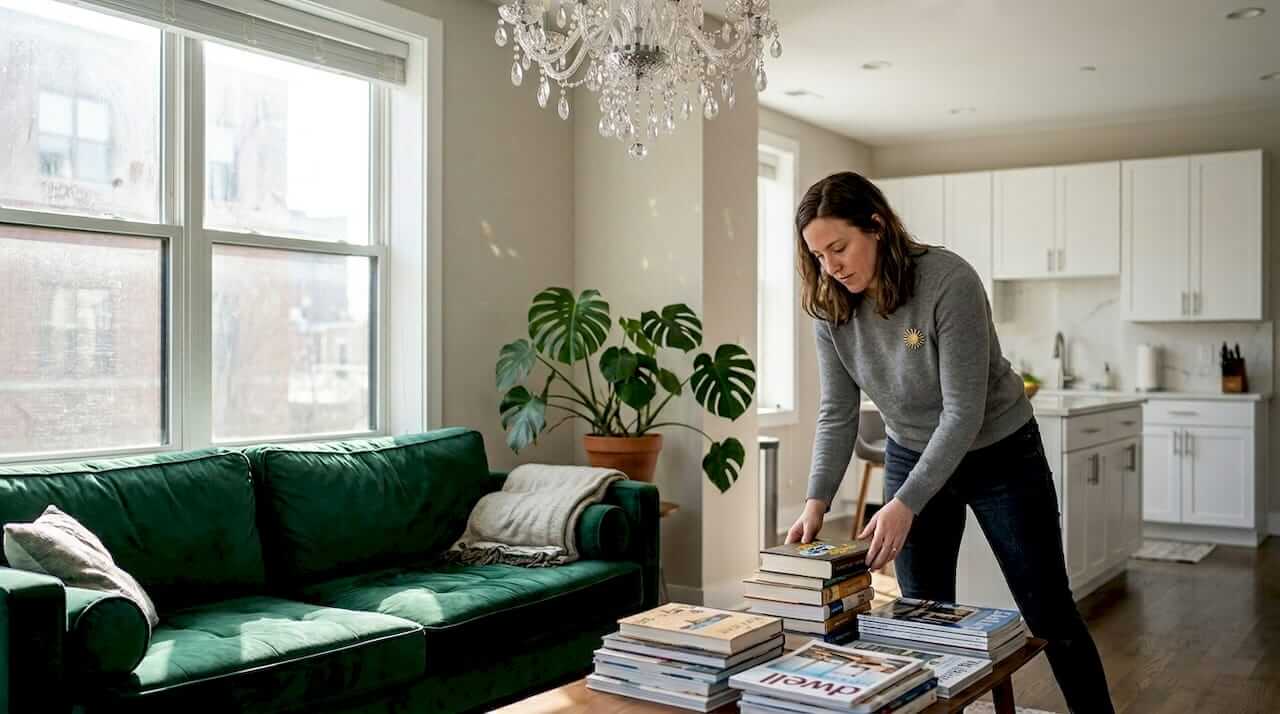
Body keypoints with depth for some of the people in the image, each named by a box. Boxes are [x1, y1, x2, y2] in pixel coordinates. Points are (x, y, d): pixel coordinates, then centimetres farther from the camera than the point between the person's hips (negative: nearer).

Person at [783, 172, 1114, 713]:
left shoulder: (949, 281, -28)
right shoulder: (831, 308, -12)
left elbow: (963, 413, -29)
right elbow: (836, 414, -6)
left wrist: (905, 505, -34)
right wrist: (816, 502, -17)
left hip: (1000, 454, -4)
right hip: (911, 456, 5)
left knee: (1048, 612, 6)